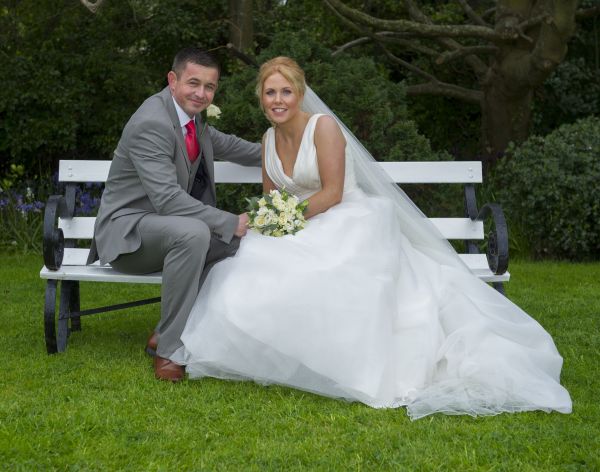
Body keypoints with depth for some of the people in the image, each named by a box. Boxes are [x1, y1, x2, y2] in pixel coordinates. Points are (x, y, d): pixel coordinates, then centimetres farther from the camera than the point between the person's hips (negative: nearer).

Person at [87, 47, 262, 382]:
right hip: (127, 231, -9)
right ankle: (169, 347, -23)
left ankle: (167, 333, -1)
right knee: (193, 233, -35)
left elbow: (225, 145, 28)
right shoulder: (151, 124, -22)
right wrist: (230, 222, -29)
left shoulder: (191, 116, 7)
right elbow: (167, 199, -29)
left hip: (161, 228, 9)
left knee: (241, 238, -4)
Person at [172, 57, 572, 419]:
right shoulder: (269, 139, 12)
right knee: (260, 271, -21)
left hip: (350, 227, -7)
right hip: (305, 235, 7)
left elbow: (332, 194, -13)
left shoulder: (323, 126, -9)